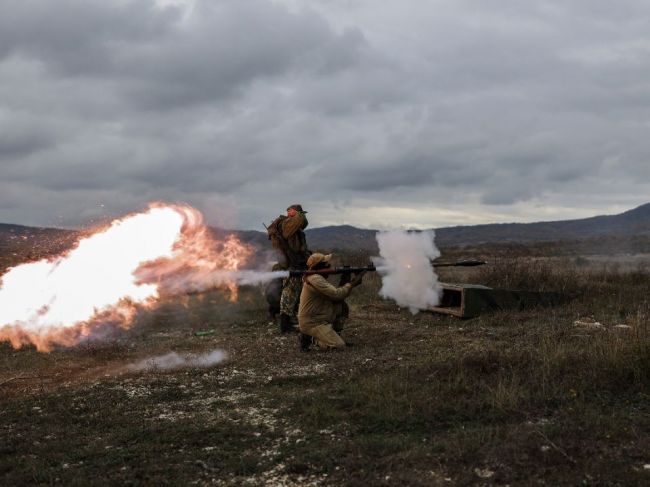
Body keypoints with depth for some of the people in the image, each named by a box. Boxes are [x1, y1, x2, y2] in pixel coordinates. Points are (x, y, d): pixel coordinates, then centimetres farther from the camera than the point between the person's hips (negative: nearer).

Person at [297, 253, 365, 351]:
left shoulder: (319, 278, 12)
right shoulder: (315, 279, -20)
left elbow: (334, 295, 9)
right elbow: (336, 294, -23)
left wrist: (344, 281, -2)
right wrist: (352, 283, -13)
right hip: (311, 323, -10)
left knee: (342, 306, 7)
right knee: (339, 346, -15)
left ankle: (335, 335, 13)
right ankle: (310, 337, -1)